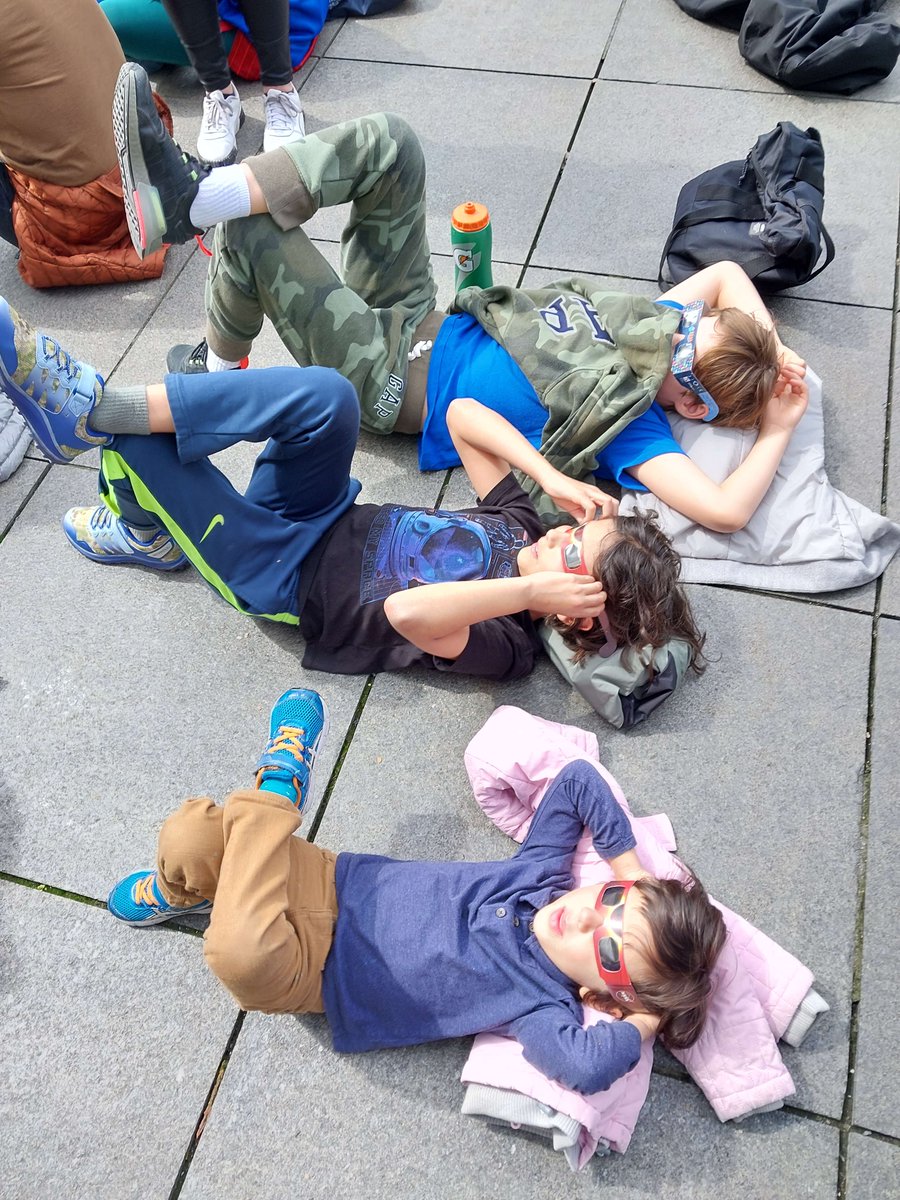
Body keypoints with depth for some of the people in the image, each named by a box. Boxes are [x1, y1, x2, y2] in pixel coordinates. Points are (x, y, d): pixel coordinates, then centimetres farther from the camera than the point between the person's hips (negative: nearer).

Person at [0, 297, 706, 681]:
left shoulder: (506, 649, -23)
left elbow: (407, 610, -43)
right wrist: (553, 476, -10)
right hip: (322, 517, 6)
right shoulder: (521, 526, -3)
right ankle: (92, 404, -14)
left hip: (276, 573, -6)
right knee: (326, 395, -25)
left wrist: (527, 591, -35)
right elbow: (462, 415, 0)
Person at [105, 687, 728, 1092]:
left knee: (243, 956, -39)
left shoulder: (542, 1007, -20)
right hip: (337, 882, 4)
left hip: (319, 973, -3)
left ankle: (280, 786, -16)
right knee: (191, 836, -16)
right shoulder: (547, 871, -6)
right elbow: (578, 780, -5)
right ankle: (178, 893, 20)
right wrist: (634, 871, -11)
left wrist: (646, 1021, -23)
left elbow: (588, 1064, -40)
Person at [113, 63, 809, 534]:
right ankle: (189, 202, -14)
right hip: (419, 321, 7)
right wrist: (771, 342, 1)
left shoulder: (629, 428, -22)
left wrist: (777, 430, -21)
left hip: (385, 373, -7)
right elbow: (726, 272, 14)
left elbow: (726, 510, -36)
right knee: (388, 141, -13)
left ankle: (217, 368, 5)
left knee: (251, 230, -22)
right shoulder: (654, 327, 0)